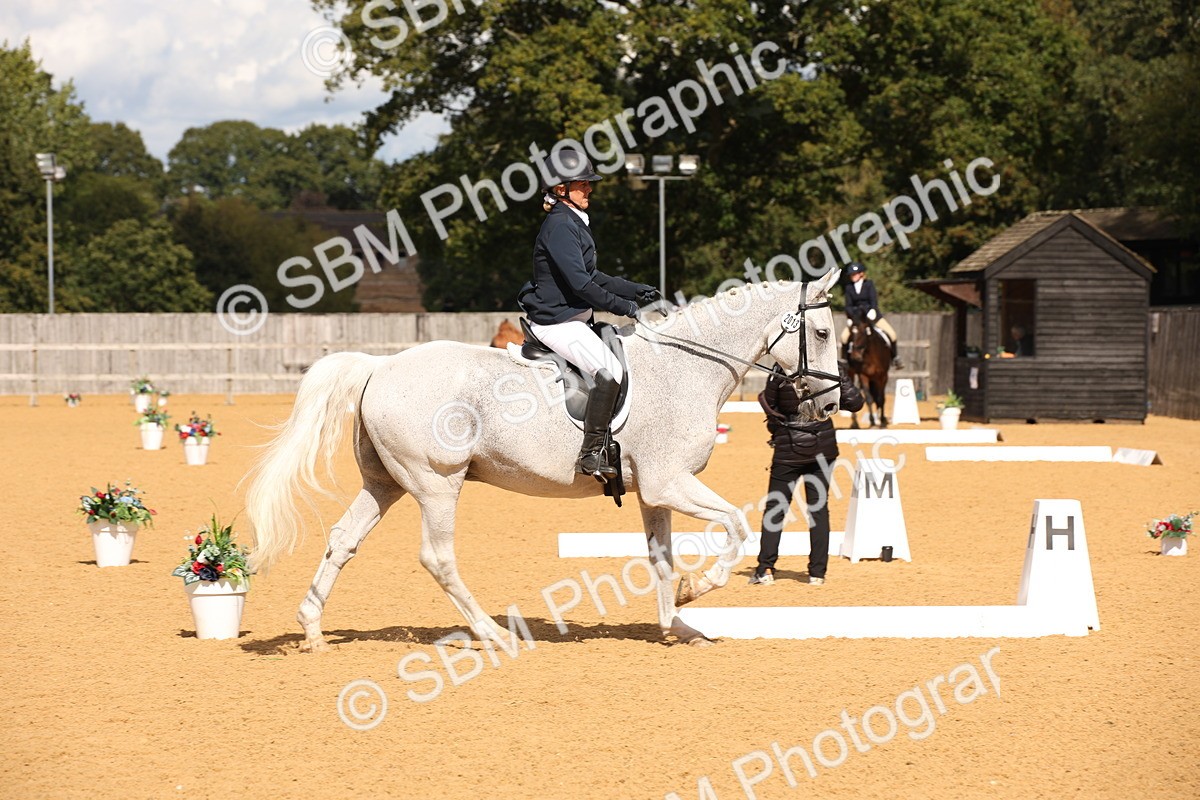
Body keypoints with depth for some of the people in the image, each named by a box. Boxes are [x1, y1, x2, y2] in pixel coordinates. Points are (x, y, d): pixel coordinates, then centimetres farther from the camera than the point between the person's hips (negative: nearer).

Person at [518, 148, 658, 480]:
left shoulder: (575, 223, 16)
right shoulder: (559, 226, -17)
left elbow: (591, 276, 22)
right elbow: (580, 283, -24)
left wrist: (635, 290, 14)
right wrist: (623, 306, -20)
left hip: (576, 317, 11)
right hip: (556, 321, -11)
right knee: (610, 371, -26)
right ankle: (592, 453, -23)